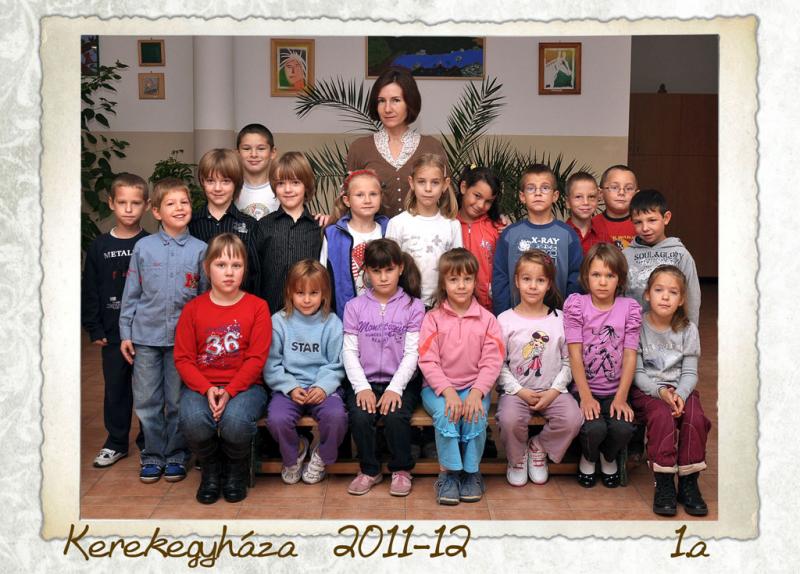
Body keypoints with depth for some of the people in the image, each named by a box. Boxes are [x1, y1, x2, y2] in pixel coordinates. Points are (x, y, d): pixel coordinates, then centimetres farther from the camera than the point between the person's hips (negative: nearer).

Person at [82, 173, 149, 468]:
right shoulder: (99, 247, 2)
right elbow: (89, 292, 5)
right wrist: (95, 329, 1)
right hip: (113, 333, 2)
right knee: (115, 388, 12)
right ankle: (116, 442, 26)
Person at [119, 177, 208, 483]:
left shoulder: (200, 249, 0)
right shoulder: (143, 247, 1)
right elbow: (131, 294, 5)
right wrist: (126, 333, 3)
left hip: (183, 336, -1)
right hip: (146, 336, 1)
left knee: (178, 401, 7)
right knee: (147, 401, 6)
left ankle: (176, 455, 21)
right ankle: (153, 455, 20)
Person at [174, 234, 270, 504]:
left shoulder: (257, 307, 0)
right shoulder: (193, 308, 5)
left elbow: (256, 359, -7)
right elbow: (183, 359, 0)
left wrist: (229, 392, -19)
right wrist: (207, 390, -16)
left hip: (244, 385, -1)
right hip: (201, 386, 2)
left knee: (235, 421, -34)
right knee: (193, 421, -31)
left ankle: (236, 473, 3)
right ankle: (211, 472, 4)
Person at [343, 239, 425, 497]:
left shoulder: (413, 306, 2)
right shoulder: (354, 306, 7)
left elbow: (412, 353, -5)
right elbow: (349, 351, 1)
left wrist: (395, 388, -17)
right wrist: (362, 387, -12)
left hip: (400, 381, -1)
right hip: (364, 381, 1)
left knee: (395, 416, -28)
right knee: (360, 416, -25)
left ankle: (401, 470, -1)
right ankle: (369, 470, 0)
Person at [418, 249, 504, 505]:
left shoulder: (487, 320, 3)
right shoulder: (433, 319, 0)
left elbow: (492, 362, -5)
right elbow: (428, 362, -8)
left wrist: (476, 392, -20)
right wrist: (448, 391, -20)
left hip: (474, 387, 1)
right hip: (438, 388, 0)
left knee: (476, 415, -28)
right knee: (445, 413, -30)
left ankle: (472, 472, -5)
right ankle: (448, 473, -12)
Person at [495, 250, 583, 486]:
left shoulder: (560, 319, 5)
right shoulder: (505, 320, -1)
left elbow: (567, 361, 6)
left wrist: (554, 391, -8)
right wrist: (520, 391, -11)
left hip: (552, 390, 2)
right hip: (516, 390, -2)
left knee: (573, 419, -25)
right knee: (510, 419, -32)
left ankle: (538, 447, 6)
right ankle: (517, 459, 2)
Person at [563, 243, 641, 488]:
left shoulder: (629, 308, 2)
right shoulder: (576, 304, -3)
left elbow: (630, 356, -3)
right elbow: (575, 353, -8)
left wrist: (621, 398, -12)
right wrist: (586, 396, -16)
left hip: (615, 391, 2)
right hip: (584, 388, -2)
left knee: (623, 427, -24)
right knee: (594, 428, -26)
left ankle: (609, 458, 15)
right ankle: (588, 458, 13)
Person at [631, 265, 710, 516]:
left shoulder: (688, 329, 3)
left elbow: (690, 373, 1)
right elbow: (637, 373, -6)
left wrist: (680, 394, -19)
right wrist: (661, 392, -22)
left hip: (680, 389, 3)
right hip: (646, 390, -2)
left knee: (695, 418, -27)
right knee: (662, 417, -32)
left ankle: (689, 483, -11)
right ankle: (664, 484, -20)